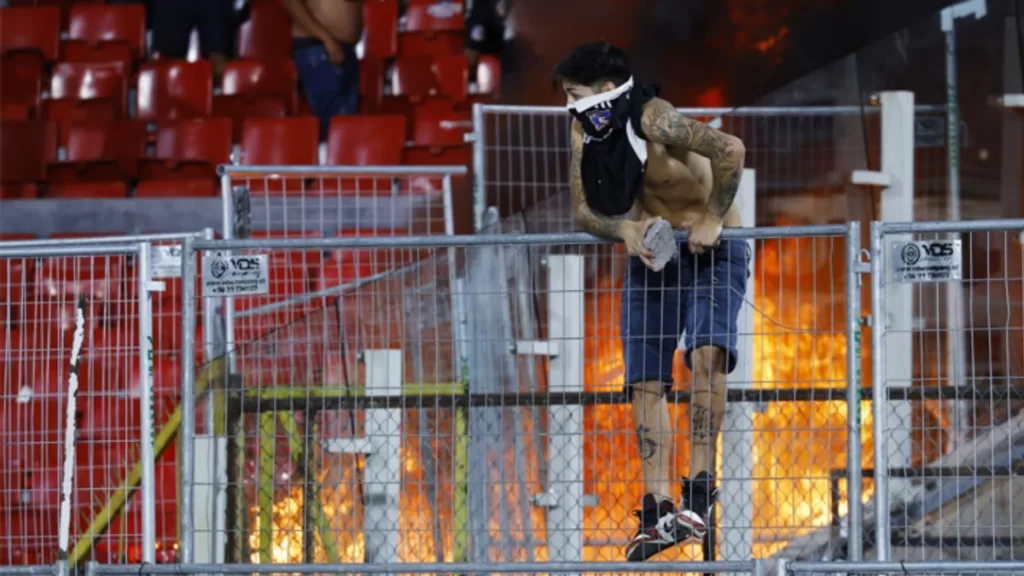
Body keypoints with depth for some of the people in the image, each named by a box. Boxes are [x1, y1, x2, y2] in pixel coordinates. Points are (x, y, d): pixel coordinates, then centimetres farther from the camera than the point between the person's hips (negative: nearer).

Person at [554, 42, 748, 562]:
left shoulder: (653, 119, -26)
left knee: (707, 352, -28)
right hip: (650, 255, 7)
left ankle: (701, 487, -25)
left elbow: (729, 149, -40)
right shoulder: (586, 131, -2)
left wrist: (712, 220, -31)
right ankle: (657, 510, 5)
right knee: (646, 382, 1)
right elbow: (584, 210, 1)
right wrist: (623, 229, -19)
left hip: (710, 251, -7)